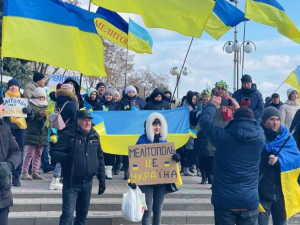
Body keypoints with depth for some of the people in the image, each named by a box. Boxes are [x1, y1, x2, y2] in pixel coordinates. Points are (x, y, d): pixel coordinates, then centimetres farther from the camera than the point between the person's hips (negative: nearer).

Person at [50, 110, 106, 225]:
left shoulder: (94, 135, 7)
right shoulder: (68, 134, -7)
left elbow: (100, 158, 12)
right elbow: (54, 152, -10)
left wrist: (102, 180, 11)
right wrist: (67, 157, -30)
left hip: (88, 182, 5)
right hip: (71, 182, -5)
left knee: (83, 214, 15)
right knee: (68, 213, -9)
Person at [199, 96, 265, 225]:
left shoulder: (222, 136, -9)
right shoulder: (259, 137, -3)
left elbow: (204, 119, 8)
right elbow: (254, 124, 21)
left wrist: (213, 105, 25)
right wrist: (239, 108, 31)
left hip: (224, 200, -1)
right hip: (250, 201, 2)